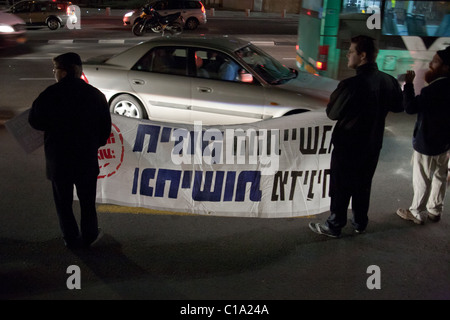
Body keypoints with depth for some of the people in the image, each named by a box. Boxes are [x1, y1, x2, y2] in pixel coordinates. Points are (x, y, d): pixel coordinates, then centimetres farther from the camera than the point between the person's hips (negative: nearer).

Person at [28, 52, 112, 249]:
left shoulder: (50, 94, -13)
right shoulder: (95, 95, -7)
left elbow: (35, 122, -3)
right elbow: (105, 128, -2)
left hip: (58, 160, -1)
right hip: (87, 160, 1)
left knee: (63, 202, 15)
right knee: (87, 201, 17)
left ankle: (71, 239, 25)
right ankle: (89, 236, 30)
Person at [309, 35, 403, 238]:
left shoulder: (351, 85, -26)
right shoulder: (389, 81, -6)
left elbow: (332, 113, -15)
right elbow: (398, 106, 11)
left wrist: (335, 95, 1)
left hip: (348, 147, -6)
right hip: (373, 145, 6)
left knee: (341, 189, 10)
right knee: (363, 187, 21)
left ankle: (334, 226, 24)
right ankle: (360, 223, 36)